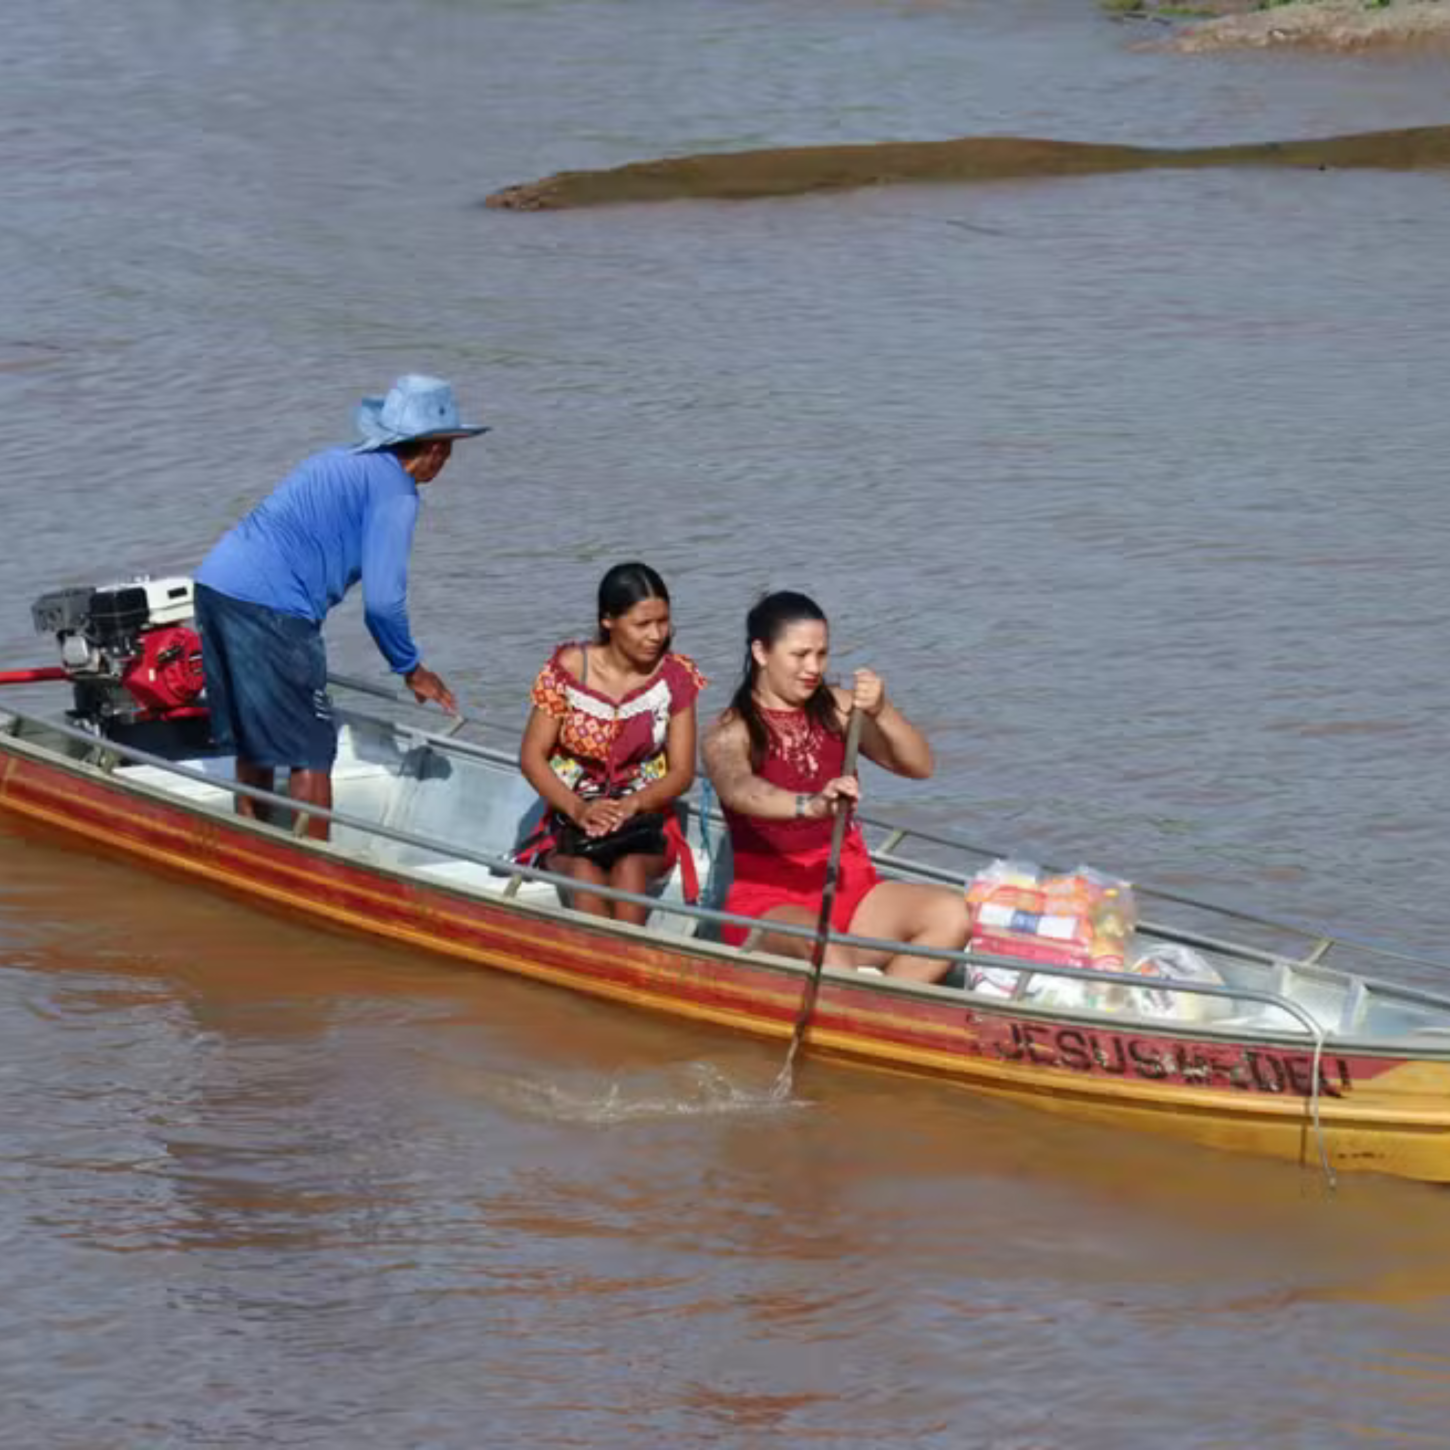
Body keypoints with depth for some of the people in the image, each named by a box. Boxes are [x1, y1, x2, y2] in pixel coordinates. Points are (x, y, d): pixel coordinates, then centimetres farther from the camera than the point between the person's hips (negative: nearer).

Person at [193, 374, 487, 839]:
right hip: (268, 609, -9)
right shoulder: (394, 491, -4)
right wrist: (412, 670, 7)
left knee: (255, 742, 19)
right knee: (311, 753, -1)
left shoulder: (337, 462, 23)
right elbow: (382, 601, -8)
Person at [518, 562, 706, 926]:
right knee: (585, 873, -35)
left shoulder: (675, 677, 0)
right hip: (572, 817, 0)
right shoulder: (568, 669, -2)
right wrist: (578, 809, -18)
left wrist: (631, 805, -20)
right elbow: (532, 756, -1)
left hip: (646, 817, 0)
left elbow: (682, 771, 1)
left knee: (630, 869, -35)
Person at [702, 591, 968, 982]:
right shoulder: (731, 733, -6)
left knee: (951, 914, -22)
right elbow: (736, 789, -29)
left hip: (849, 889, 6)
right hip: (768, 899, -6)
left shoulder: (836, 708, 9)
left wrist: (881, 714, -17)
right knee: (824, 950, -40)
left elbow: (919, 767, 4)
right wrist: (811, 805, -50)